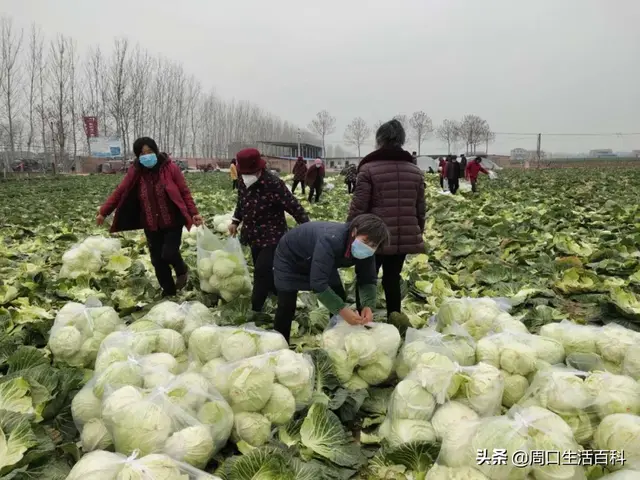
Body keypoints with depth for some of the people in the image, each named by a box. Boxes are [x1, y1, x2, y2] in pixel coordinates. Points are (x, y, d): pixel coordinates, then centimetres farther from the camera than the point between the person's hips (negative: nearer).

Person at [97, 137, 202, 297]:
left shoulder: (170, 168, -10)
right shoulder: (135, 172, -3)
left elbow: (185, 192, -6)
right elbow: (119, 192, 0)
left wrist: (194, 213, -11)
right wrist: (103, 212, -3)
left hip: (173, 221, -3)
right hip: (151, 225, 3)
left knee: (168, 254, -15)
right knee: (157, 260, 7)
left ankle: (182, 270, 21)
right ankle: (169, 291, 27)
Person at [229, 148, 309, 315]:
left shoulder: (273, 184, -25)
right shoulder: (243, 181, -2)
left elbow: (294, 206, -24)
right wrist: (235, 221, 15)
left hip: (272, 236, -7)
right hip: (254, 236, 7)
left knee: (262, 271, -12)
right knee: (263, 271, 16)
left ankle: (256, 309, 1)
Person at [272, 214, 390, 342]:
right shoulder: (331, 240, -44)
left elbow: (368, 280, -16)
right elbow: (318, 283, -46)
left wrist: (368, 306, -35)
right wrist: (342, 310, -51)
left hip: (323, 262, 7)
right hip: (290, 258, -6)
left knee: (340, 300, 2)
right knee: (286, 307, -10)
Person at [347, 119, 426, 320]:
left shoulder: (369, 168, -9)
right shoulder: (415, 171, 8)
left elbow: (358, 207, -11)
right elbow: (420, 209, 11)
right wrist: (418, 232, 24)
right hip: (405, 238, 5)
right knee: (392, 281, 16)